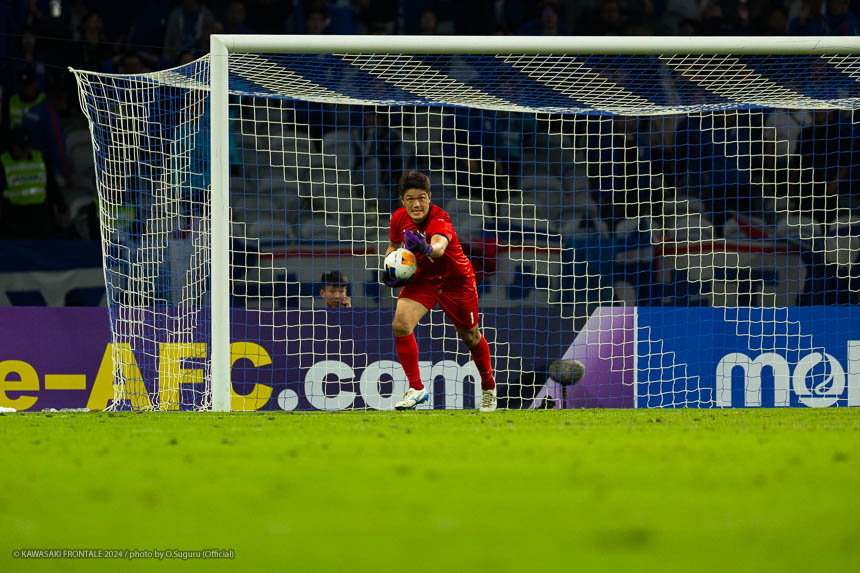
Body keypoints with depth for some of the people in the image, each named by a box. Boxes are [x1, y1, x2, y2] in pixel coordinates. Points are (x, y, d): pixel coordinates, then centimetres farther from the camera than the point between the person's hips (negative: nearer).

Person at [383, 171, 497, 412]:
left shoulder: (439, 220, -31)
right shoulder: (399, 218, -14)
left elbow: (440, 247, -53)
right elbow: (393, 246, 8)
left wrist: (426, 249, -76)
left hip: (455, 281, -4)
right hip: (422, 278, 4)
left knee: (470, 337, 11)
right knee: (401, 323, -22)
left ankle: (488, 386, 39)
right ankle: (416, 388, -14)